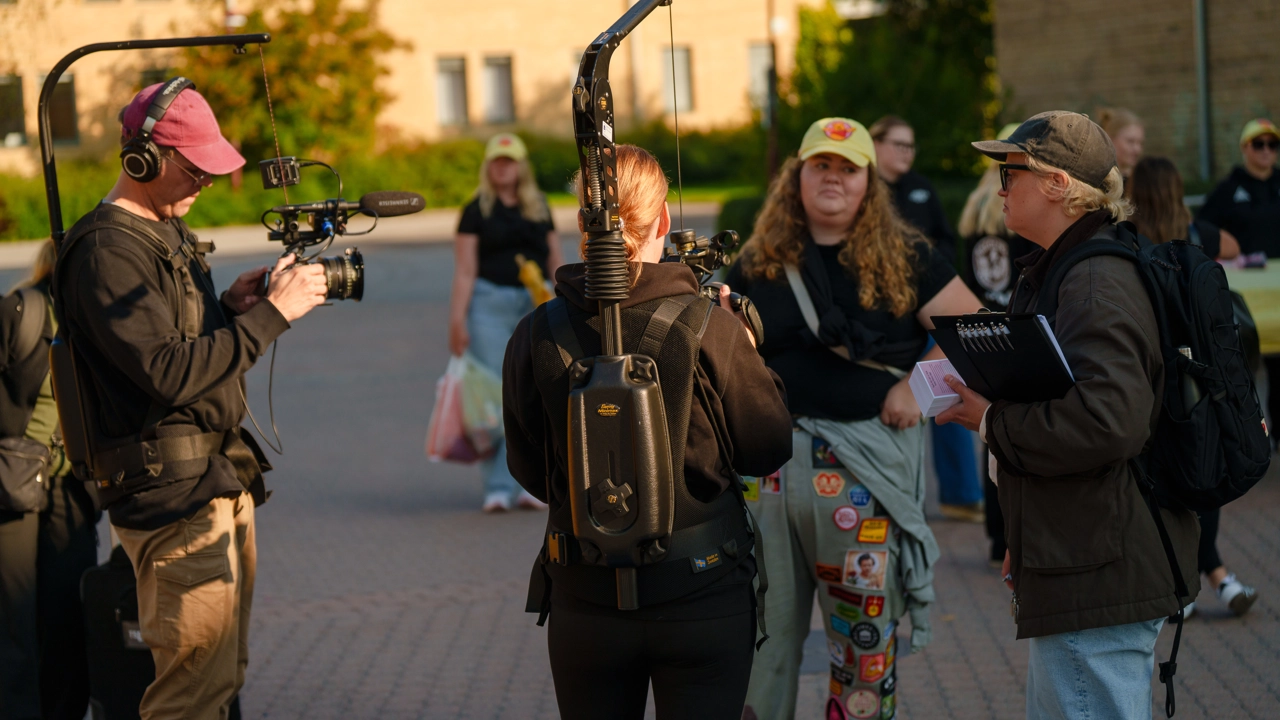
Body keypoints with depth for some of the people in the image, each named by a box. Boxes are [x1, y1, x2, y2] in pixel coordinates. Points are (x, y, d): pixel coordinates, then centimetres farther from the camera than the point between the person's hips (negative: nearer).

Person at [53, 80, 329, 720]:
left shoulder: (168, 231, 16)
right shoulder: (107, 251, -16)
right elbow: (169, 372, -24)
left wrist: (229, 306, 3)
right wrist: (272, 313, -22)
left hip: (224, 481, 10)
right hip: (174, 492, -10)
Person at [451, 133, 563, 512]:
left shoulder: (539, 208, 13)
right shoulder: (477, 210, 2)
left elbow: (556, 263, 16)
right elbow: (465, 271, -3)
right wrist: (457, 319, -10)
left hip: (537, 305, 3)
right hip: (490, 304, -3)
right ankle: (498, 487, -3)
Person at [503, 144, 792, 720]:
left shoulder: (536, 337, -9)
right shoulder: (711, 330, -14)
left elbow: (530, 473, 3)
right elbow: (767, 451, -2)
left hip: (585, 604, 2)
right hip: (704, 600, -2)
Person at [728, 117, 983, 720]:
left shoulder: (904, 258, 2)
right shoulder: (758, 264, 9)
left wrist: (918, 384, -9)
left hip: (868, 460, -2)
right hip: (769, 459, 2)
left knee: (864, 628, 5)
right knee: (762, 622, 8)